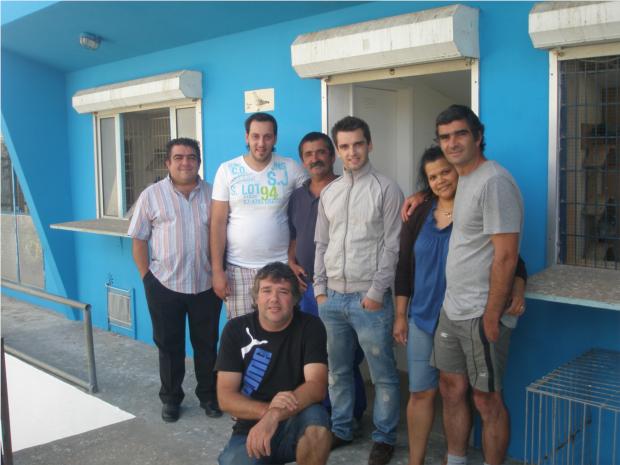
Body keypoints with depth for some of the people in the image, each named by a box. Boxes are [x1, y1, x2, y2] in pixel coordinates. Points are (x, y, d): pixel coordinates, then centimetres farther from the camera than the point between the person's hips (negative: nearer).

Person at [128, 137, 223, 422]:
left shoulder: (212, 194, 3)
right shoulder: (151, 195, -2)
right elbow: (139, 240, 1)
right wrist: (146, 276, -4)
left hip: (206, 285, 1)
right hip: (164, 285, -1)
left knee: (206, 344, 12)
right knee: (169, 345, 11)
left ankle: (208, 395, 29)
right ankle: (171, 398, 27)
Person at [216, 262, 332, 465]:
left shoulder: (310, 327, -7)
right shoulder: (236, 330, -5)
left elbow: (317, 386, -19)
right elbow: (225, 397, -9)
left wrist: (274, 416, -35)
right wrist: (268, 410, -28)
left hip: (295, 425, -1)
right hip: (251, 428, 1)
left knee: (316, 416, -33)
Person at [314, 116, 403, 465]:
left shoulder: (387, 189, -4)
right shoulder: (329, 193, 11)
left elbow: (392, 246, -7)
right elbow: (321, 244, 14)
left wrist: (377, 292, -12)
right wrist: (320, 288, 7)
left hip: (369, 298, -4)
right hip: (332, 297, 5)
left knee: (383, 373, 5)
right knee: (338, 370, 15)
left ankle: (385, 437, 20)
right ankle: (341, 429, 30)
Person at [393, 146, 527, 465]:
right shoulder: (418, 215, 5)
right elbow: (404, 266, 9)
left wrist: (518, 285, -23)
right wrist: (400, 315, 8)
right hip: (422, 317, 3)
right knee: (421, 392, 6)